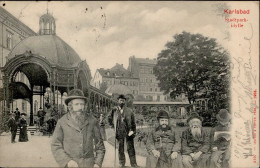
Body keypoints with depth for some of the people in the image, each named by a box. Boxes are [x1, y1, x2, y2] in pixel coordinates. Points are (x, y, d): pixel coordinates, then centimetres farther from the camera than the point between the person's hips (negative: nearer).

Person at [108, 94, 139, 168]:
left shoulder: (129, 111, 0)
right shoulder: (114, 110, 2)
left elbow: (133, 122, 3)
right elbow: (109, 118, 17)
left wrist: (133, 131, -4)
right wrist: (113, 126, 10)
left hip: (128, 131, -1)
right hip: (119, 132, 1)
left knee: (130, 148, 1)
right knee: (120, 148, 9)